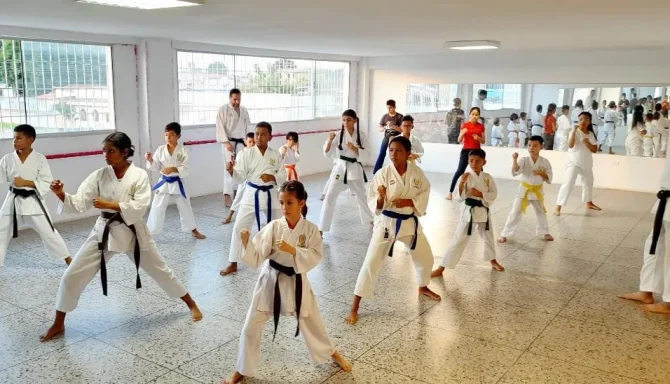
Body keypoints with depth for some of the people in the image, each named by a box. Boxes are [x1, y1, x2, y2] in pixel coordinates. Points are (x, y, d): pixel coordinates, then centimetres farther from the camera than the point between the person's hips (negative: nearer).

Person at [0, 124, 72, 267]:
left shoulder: (40, 159, -9)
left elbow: (47, 183, -11)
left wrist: (26, 182, -19)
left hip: (33, 201, -3)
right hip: (13, 201, 3)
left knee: (48, 232, 4)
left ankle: (68, 259, 18)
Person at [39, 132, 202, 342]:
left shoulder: (139, 175, -11)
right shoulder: (99, 175, -3)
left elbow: (140, 207, -19)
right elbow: (79, 204, -9)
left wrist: (111, 205, -25)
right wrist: (62, 195, -27)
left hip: (133, 232, -2)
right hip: (104, 232, 3)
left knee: (160, 270, 11)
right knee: (72, 275, -1)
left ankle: (192, 305, 30)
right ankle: (58, 324, 20)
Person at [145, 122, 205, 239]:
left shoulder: (183, 150, -8)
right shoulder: (160, 149, -3)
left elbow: (186, 169, -14)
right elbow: (155, 167, -1)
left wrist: (173, 169, -27)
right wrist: (150, 160, -19)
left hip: (177, 184, -1)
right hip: (164, 183, 1)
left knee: (185, 207, 14)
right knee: (157, 208, 1)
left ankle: (194, 230, 32)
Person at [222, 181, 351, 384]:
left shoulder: (310, 229, -11)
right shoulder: (273, 227, -14)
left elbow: (316, 256, -16)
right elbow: (257, 258, -16)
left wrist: (292, 250, -28)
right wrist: (246, 243, -35)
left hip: (297, 282, 0)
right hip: (270, 280, 0)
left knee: (312, 321, 19)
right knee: (251, 326, 3)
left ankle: (331, 353, 47)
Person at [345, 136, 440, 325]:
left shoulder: (417, 172, -7)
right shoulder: (383, 174, -16)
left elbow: (424, 196, -1)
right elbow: (374, 205, -14)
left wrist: (409, 201, -18)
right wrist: (381, 198, -35)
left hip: (410, 222, 4)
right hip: (387, 222, -4)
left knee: (425, 257, 21)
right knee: (371, 263, -8)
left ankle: (423, 288, 52)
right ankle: (354, 307, 1)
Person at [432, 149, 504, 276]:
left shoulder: (488, 178, -3)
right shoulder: (466, 177, -11)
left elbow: (493, 194, -2)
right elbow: (460, 198, -15)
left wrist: (481, 194, -18)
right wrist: (462, 183, -29)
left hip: (484, 212, 3)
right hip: (469, 212, -3)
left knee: (488, 237, 23)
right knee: (459, 240, -4)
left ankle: (493, 261, 49)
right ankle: (441, 268, 0)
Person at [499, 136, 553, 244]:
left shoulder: (545, 162, -7)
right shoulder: (524, 160, -12)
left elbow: (549, 178, -5)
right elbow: (515, 172, -26)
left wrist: (541, 173, -23)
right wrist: (514, 160, -40)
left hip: (537, 191, 2)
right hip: (524, 190, -2)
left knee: (541, 213, 20)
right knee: (515, 213, -3)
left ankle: (544, 232, 41)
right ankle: (505, 234, 4)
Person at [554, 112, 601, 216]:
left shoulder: (591, 134, 4)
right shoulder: (574, 132, -12)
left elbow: (595, 150, 2)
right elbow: (570, 145, -27)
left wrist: (588, 143, -16)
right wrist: (574, 131, -31)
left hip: (586, 163, 7)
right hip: (574, 162, -7)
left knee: (588, 183, 24)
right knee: (568, 183, -20)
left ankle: (589, 203, 47)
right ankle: (558, 207, -21)